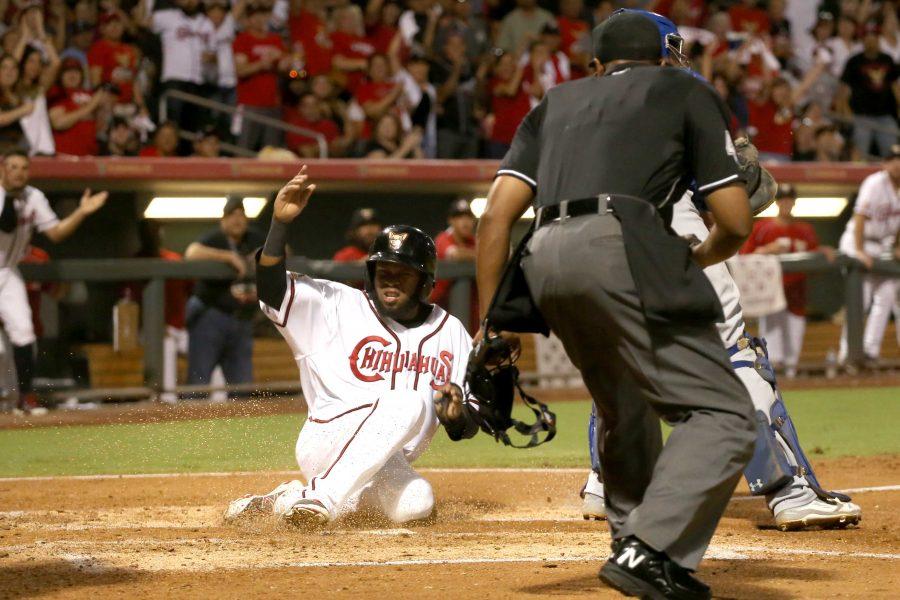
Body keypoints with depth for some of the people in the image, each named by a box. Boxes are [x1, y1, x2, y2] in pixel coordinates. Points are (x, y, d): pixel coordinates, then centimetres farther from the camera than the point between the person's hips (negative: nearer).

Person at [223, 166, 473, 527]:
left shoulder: (450, 332, 11)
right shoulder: (339, 306, 1)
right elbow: (271, 290, -13)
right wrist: (281, 222, -25)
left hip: (390, 468, 6)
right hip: (326, 440, -6)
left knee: (415, 505, -29)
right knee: (409, 400, -30)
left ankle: (288, 500, -4)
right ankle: (319, 498, -34)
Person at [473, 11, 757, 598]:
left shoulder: (557, 103, 30)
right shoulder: (685, 91, 19)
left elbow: (498, 213, 15)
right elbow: (736, 222, 10)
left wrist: (488, 327, 14)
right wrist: (698, 259, 32)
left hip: (545, 260, 6)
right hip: (623, 247, -6)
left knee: (626, 414, 26)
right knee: (724, 414, -7)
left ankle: (634, 550, 28)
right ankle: (648, 550, -24)